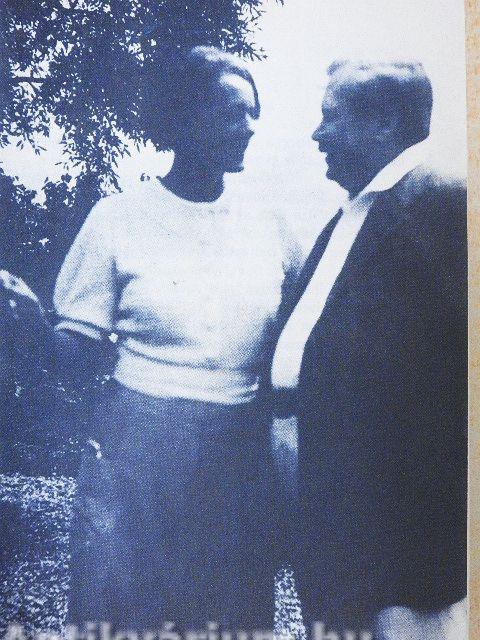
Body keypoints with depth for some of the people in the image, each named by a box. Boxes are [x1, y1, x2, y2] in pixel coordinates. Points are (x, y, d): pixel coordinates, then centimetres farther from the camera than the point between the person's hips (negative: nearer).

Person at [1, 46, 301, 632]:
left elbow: (284, 351, 11)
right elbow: (78, 352, -4)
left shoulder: (263, 229, 5)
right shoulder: (120, 217, -5)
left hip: (242, 460, 4)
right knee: (125, 615, 10)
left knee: (231, 616, 16)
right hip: (138, 455, -3)